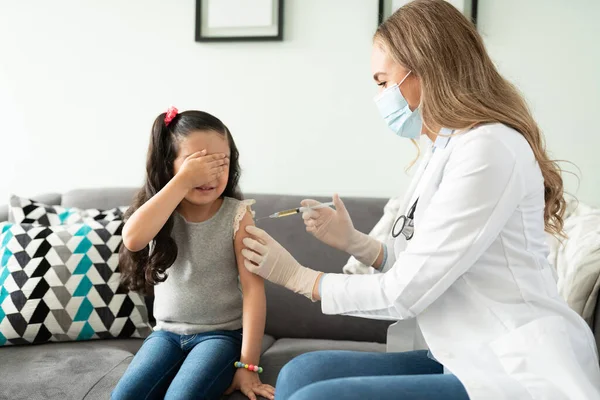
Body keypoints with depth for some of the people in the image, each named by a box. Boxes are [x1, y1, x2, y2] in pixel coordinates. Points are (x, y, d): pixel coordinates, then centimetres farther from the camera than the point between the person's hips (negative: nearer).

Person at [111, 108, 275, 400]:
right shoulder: (161, 211, -2)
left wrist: (248, 364, -18)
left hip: (222, 333, -2)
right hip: (167, 332, 3)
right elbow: (133, 239, -26)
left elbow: (253, 287, -14)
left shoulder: (236, 214, -10)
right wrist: (184, 180, -28)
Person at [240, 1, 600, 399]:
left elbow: (404, 293, -17)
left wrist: (296, 276, -5)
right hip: (472, 360, 9)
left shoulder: (487, 148, -17)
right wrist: (353, 241, 1)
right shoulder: (443, 152, 12)